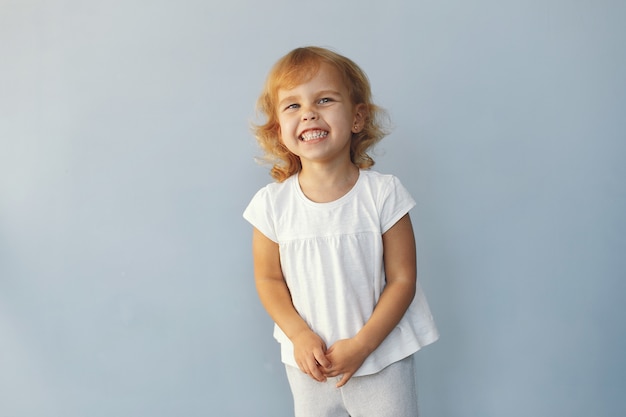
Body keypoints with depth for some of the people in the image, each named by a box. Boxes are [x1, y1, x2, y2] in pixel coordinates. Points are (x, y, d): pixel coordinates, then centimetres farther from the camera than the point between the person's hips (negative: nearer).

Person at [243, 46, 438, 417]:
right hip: (309, 361, 2)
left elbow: (402, 279, -11)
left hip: (382, 356, -1)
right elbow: (269, 279, -1)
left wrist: (361, 344, -16)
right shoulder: (273, 203, -10)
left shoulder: (383, 194, -15)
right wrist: (299, 336, -13)